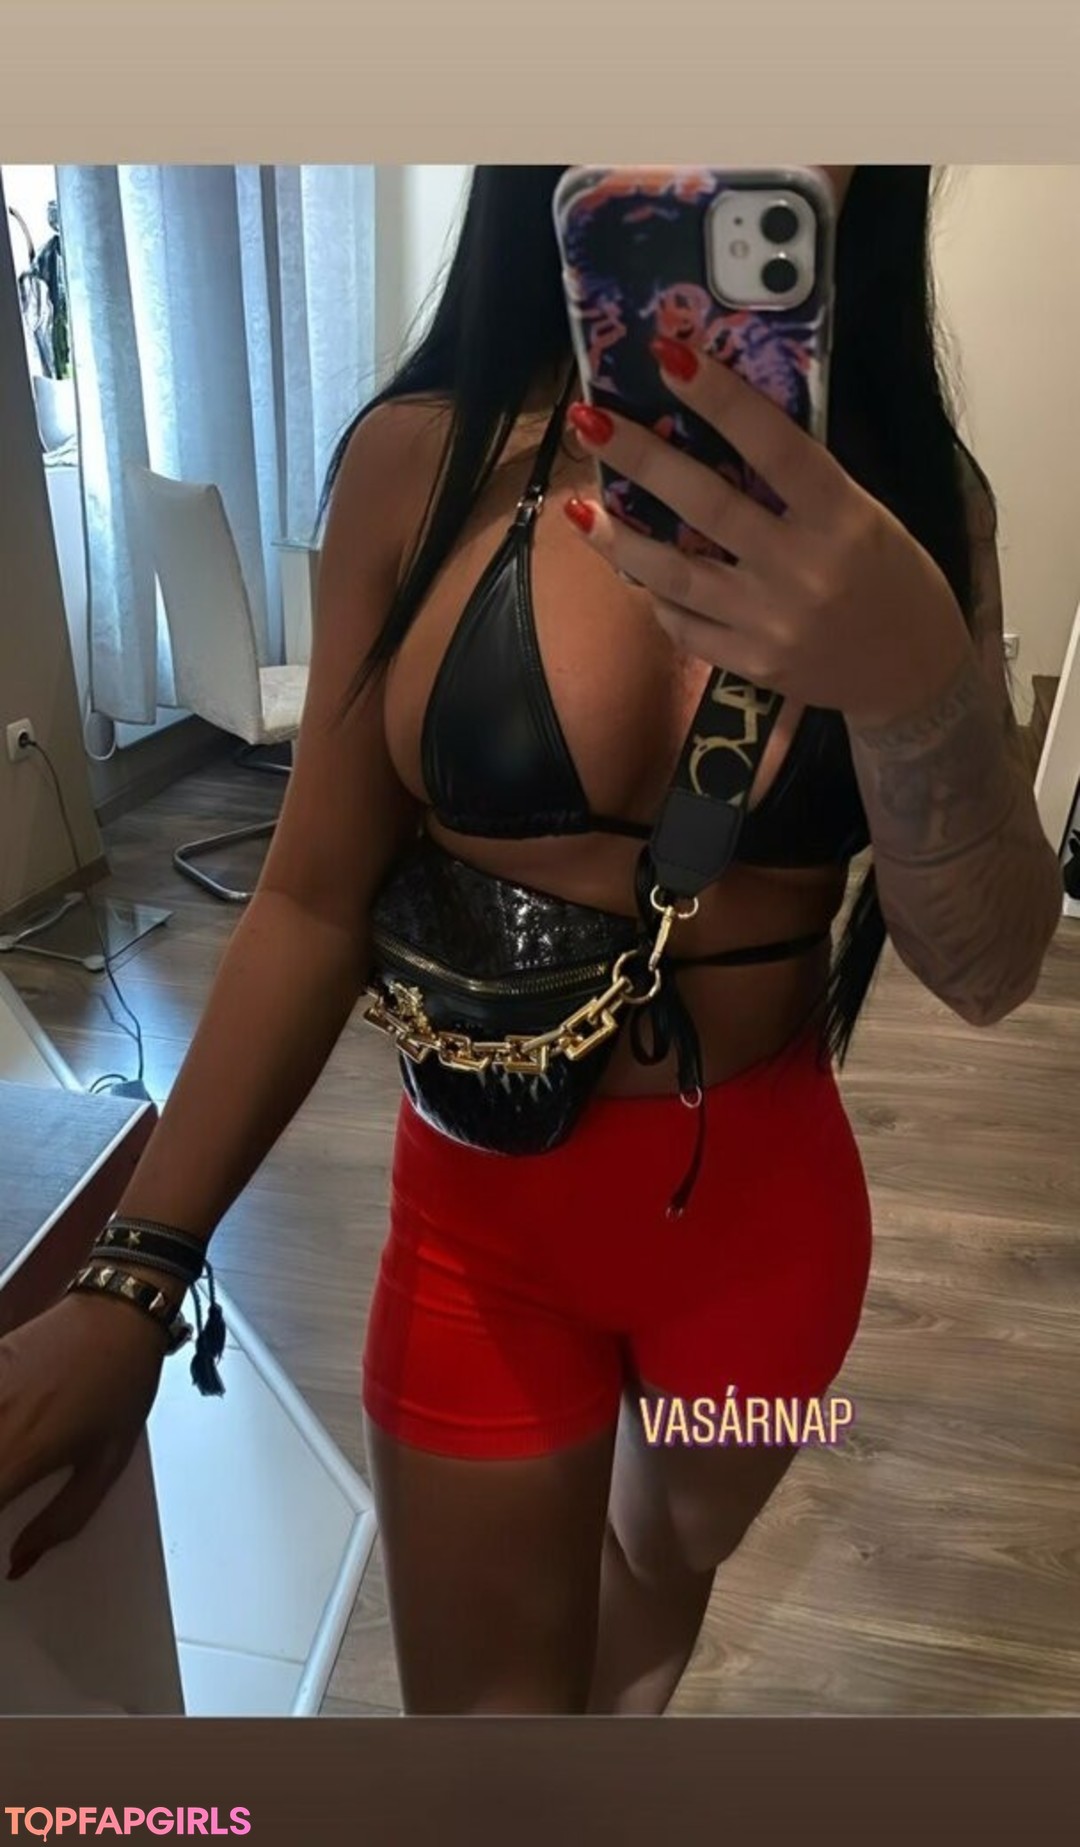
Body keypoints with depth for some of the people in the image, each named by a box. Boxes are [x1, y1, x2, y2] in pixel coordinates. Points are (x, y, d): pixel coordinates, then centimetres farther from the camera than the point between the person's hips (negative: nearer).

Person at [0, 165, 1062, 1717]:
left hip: (767, 1203, 3)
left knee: (670, 1559, 30)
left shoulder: (909, 493, -8)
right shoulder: (423, 461, -11)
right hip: (488, 1201, -2)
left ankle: (622, 1708, 66)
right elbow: (315, 900, -9)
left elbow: (989, 971, -12)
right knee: (486, 1696, 16)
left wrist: (918, 683, -32)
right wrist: (132, 1276, -8)